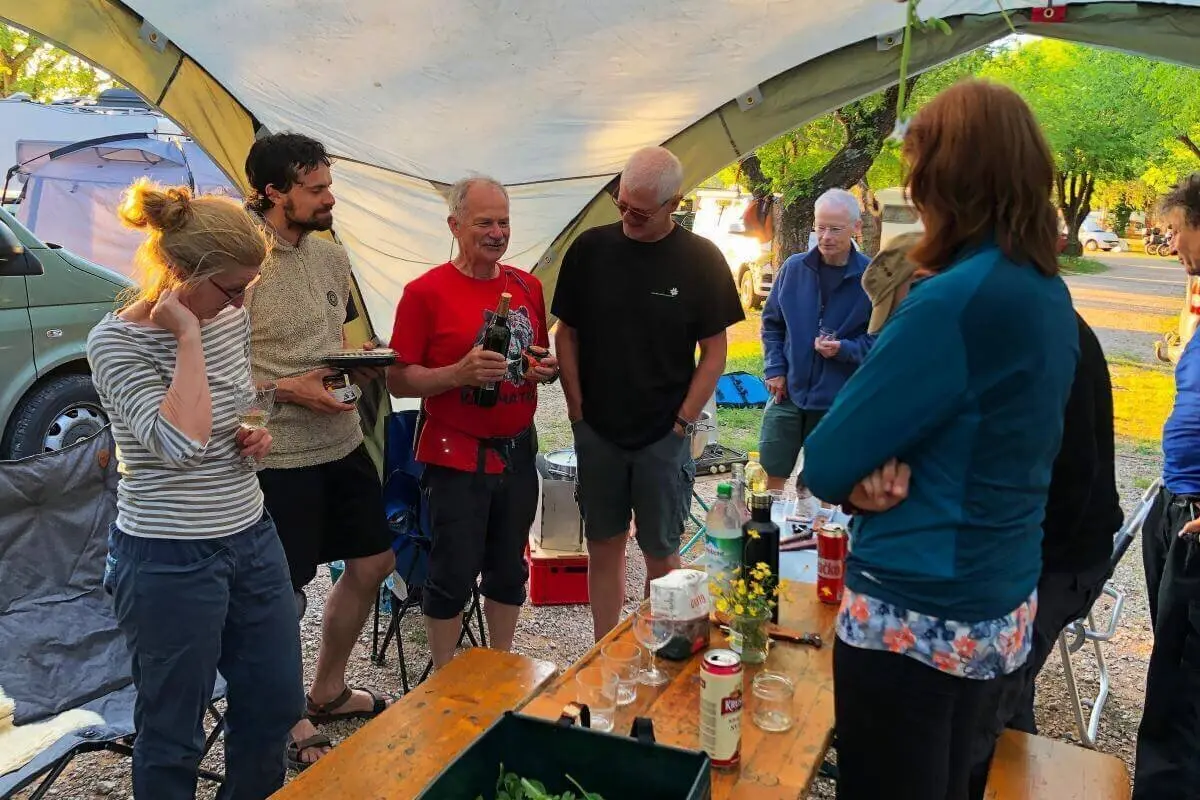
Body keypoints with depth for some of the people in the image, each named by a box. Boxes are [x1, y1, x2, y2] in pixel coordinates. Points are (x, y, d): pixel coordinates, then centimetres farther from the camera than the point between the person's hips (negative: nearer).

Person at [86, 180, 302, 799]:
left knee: (276, 704, 17)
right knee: (173, 736, 10)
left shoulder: (232, 317, 2)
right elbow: (181, 442, -31)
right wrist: (187, 336, -23)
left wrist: (255, 435, -1)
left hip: (252, 539, 7)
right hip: (171, 561, -6)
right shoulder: (116, 341, -16)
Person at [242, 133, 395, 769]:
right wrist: (285, 389, -21)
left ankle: (327, 691, 39)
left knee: (372, 563, 18)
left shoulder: (332, 255, 7)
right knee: (287, 596, 6)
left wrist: (360, 365, 1)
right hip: (280, 455, -8)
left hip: (344, 443, 8)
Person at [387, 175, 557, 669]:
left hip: (517, 452, 5)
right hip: (456, 457, -5)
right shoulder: (425, 291, -9)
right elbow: (399, 381, -10)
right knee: (453, 576, 4)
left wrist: (547, 369, -3)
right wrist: (460, 373, -25)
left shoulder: (529, 287, 7)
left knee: (509, 570, 16)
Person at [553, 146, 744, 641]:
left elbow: (714, 352, -2)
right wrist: (577, 410, -1)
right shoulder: (590, 249, -1)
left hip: (664, 435, -2)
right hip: (597, 430, 2)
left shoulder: (701, 260, -5)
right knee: (603, 547, 11)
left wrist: (683, 422, -8)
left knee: (661, 554, 7)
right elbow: (566, 333, 5)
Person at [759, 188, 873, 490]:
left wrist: (845, 349, -21)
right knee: (772, 475, 10)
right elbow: (771, 323, 10)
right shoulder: (794, 268, -1)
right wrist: (774, 369, 0)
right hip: (787, 393, 2)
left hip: (838, 403, -2)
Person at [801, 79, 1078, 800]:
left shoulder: (958, 299, -24)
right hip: (1004, 609, 8)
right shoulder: (1051, 296, 4)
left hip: (914, 617, -8)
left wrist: (864, 473, 0)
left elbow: (825, 465, -20)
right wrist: (884, 469, -9)